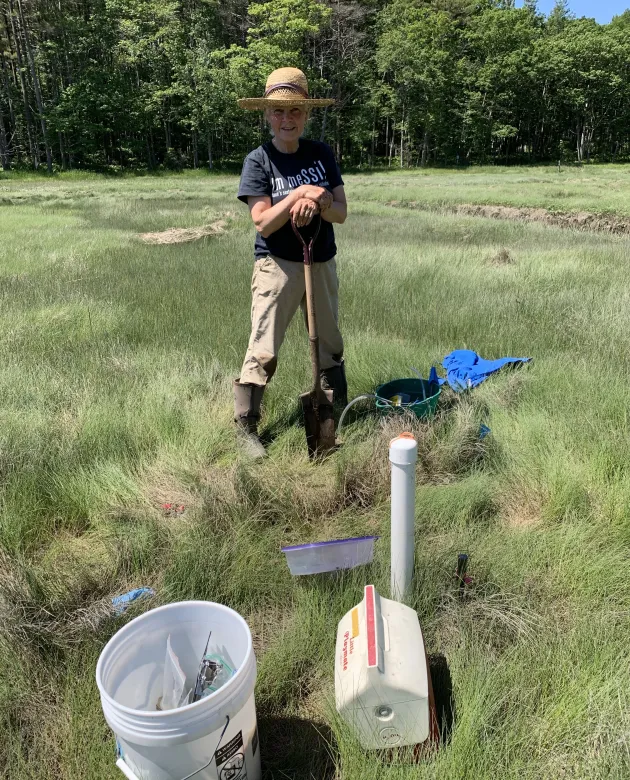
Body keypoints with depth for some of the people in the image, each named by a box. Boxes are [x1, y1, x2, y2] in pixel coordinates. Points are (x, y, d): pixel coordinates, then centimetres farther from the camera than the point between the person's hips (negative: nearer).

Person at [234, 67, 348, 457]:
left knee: (330, 345, 15)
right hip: (277, 266, -4)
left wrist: (316, 203, -22)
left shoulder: (322, 154, 3)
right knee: (263, 351, -5)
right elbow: (263, 223, -14)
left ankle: (339, 412, 33)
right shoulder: (259, 160, -6)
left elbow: (341, 213, -2)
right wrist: (298, 194, -25)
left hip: (321, 264, 4)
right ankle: (246, 426, 7)